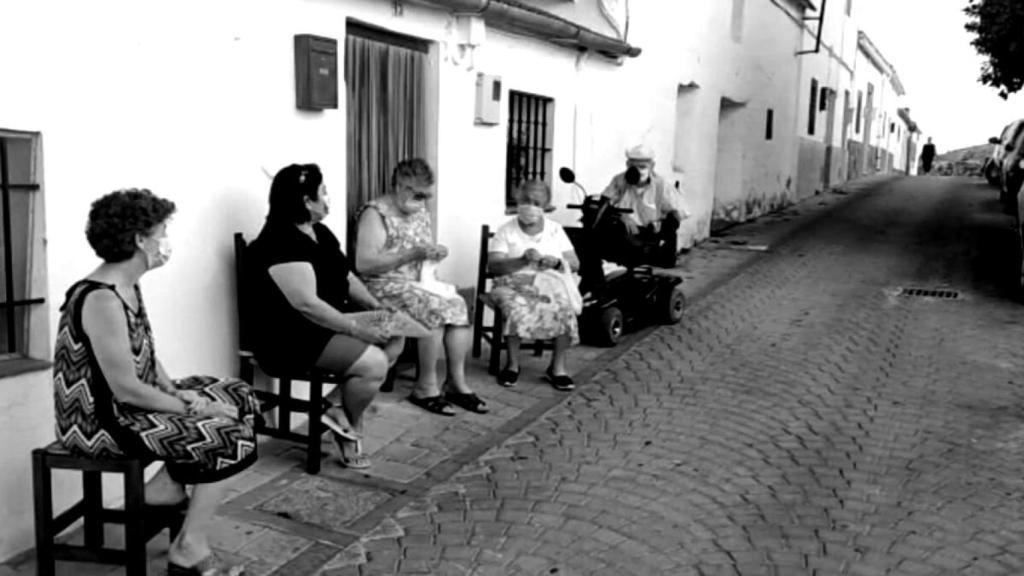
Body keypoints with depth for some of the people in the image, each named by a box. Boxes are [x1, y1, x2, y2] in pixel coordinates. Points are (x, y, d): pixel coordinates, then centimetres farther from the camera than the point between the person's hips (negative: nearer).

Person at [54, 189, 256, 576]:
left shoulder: (127, 286, 6)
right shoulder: (102, 300, -26)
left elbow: (146, 356, 13)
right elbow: (126, 389, -27)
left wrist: (176, 392, -3)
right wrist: (193, 408, -17)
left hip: (128, 403, 10)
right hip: (102, 421, -10)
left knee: (235, 396, 9)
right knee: (229, 438, -12)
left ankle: (165, 488, 8)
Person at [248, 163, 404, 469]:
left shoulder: (319, 232, 10)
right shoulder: (282, 241, -22)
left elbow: (346, 276, 17)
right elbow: (306, 304, -28)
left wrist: (374, 305, 1)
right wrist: (356, 328, -25)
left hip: (330, 324, 11)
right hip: (292, 337, -10)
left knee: (394, 340, 4)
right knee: (373, 363, -23)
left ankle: (338, 406, 3)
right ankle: (350, 426, 4)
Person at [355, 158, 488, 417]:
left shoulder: (420, 211, 13)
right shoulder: (375, 214, -11)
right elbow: (364, 264, -21)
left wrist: (434, 253, -4)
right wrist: (412, 254, -25)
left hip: (420, 281, 7)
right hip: (386, 286, -7)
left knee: (458, 306, -19)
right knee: (435, 309, -29)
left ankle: (456, 382, -14)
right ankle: (426, 388, -18)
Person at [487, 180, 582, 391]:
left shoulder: (555, 229, 12)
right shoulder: (506, 231, 4)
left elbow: (575, 264, 8)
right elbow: (493, 266, -8)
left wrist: (557, 262, -15)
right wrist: (523, 260, -23)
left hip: (550, 284, 2)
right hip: (514, 283, -2)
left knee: (566, 308, -30)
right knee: (516, 307, -36)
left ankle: (558, 367, -15)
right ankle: (512, 364, -16)